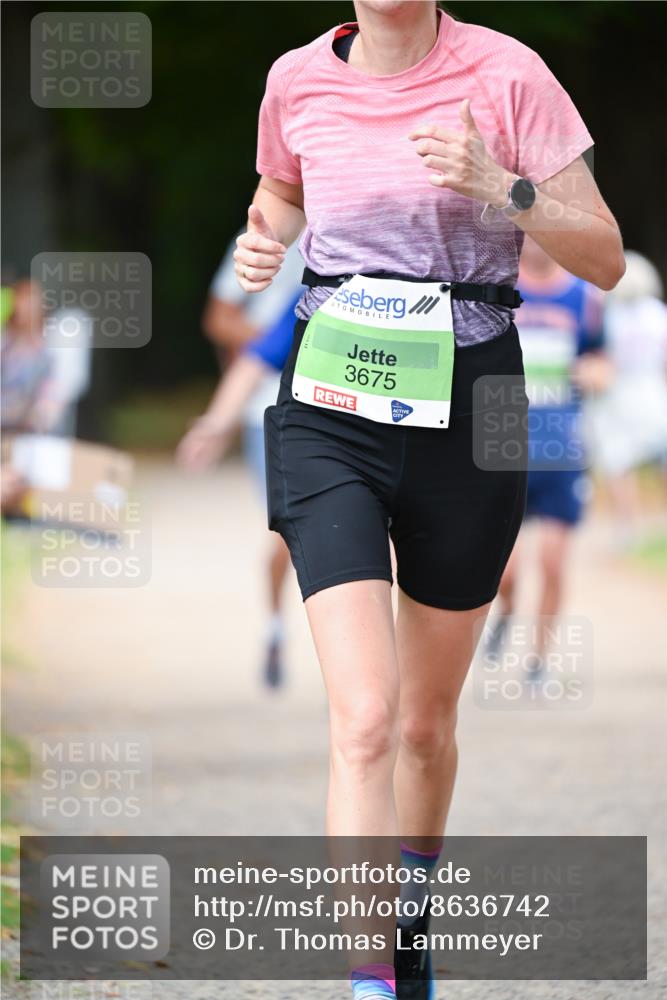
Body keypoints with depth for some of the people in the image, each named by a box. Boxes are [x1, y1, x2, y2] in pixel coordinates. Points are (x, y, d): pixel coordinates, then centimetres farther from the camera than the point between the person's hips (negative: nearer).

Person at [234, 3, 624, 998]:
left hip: (466, 413, 0)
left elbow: (604, 256, -6)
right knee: (366, 717, -16)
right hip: (332, 412, 0)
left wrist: (501, 188, -22)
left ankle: (412, 907, 43)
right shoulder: (298, 81, 0)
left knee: (427, 717, 16)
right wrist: (264, 240, 0)